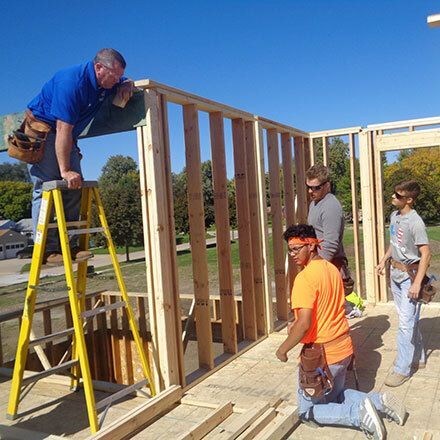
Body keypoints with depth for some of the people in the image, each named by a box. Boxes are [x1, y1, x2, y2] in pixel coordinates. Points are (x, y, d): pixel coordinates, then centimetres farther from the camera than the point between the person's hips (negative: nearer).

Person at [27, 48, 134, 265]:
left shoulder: (107, 82, -3)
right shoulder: (72, 81, -29)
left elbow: (128, 82, 20)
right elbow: (63, 129, -32)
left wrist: (126, 86, -8)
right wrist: (65, 171, -33)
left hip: (66, 136, 9)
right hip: (41, 129, -8)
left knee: (74, 186, -2)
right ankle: (46, 249, -14)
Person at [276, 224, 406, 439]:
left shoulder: (304, 278, -23)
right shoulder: (332, 268, 4)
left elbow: (304, 324, -28)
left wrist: (283, 349, -13)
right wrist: (296, 324, 14)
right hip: (343, 348, 8)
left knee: (307, 411, 11)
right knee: (335, 397, 29)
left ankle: (358, 414, -5)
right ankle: (379, 401, 11)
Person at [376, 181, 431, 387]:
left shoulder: (415, 222, -20)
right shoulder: (394, 215, 5)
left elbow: (425, 254, -20)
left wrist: (417, 283, -22)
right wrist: (383, 260, 18)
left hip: (410, 276, -8)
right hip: (395, 274, 8)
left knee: (406, 323, -3)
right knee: (408, 319, 19)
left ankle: (402, 369, 6)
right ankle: (418, 358, 35)